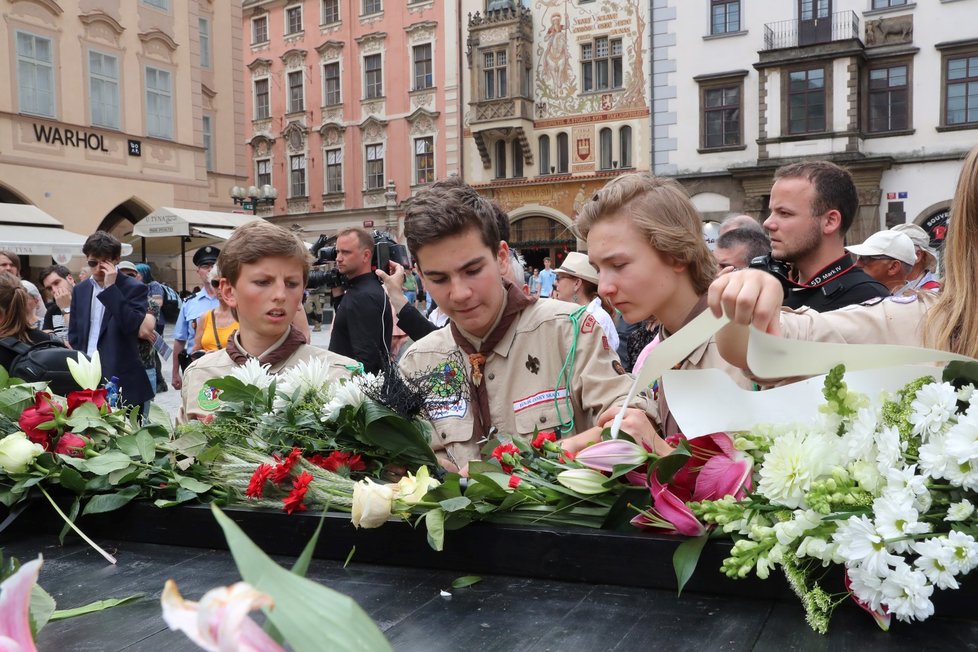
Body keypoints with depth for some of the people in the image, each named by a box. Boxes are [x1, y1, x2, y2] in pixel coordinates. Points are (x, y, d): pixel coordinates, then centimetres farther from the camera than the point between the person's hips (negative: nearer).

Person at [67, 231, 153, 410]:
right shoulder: (79, 290, 13)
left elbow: (131, 325, -17)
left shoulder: (134, 288, -2)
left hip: (122, 383, -4)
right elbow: (74, 335, 16)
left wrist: (110, 288, -17)